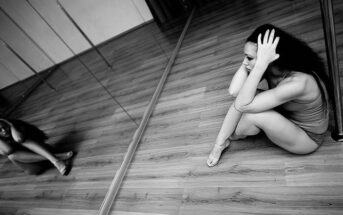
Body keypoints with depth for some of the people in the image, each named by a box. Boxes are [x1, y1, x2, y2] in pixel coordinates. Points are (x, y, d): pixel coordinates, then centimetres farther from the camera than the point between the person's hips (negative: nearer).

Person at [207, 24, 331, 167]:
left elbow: (243, 106, -40)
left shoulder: (298, 82, -37)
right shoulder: (270, 69, -16)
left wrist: (260, 63, -45)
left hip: (307, 138, -6)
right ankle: (220, 142, -4)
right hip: (286, 117, 6)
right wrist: (249, 57, -29)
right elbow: (234, 91, -24)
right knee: (242, 98, -18)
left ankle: (231, 137, 4)